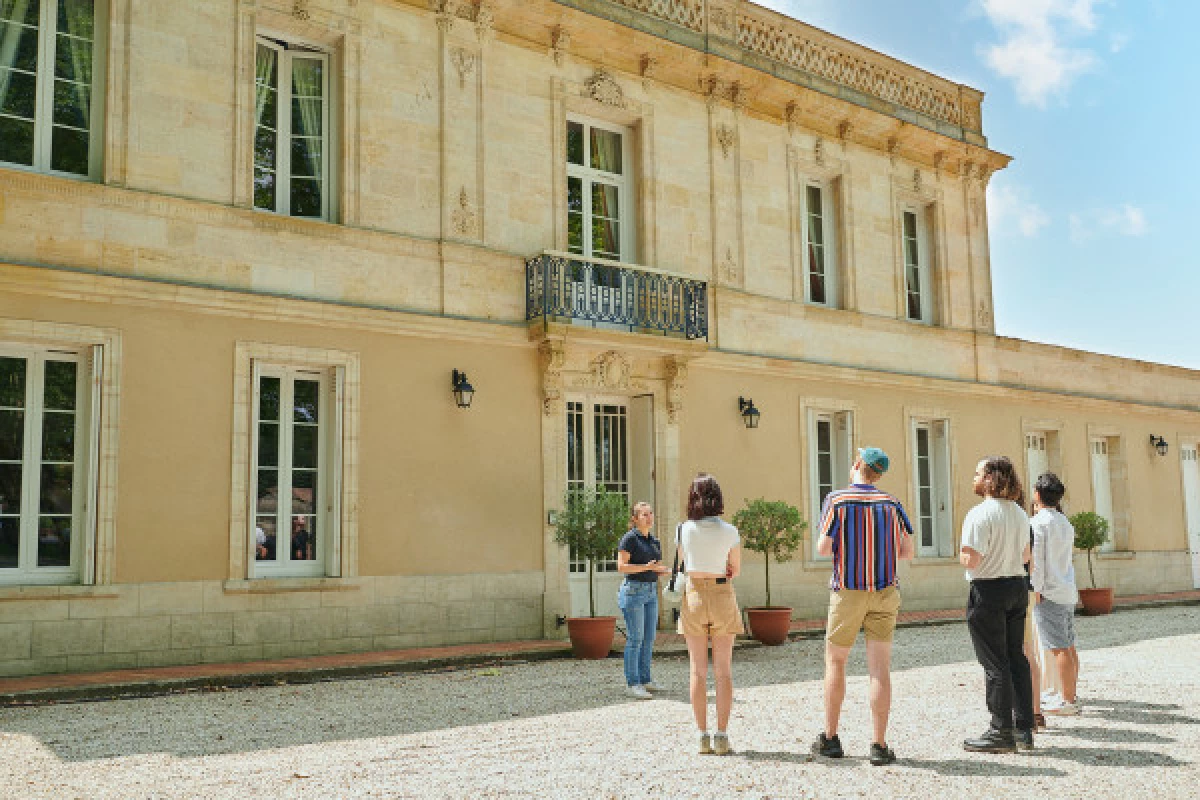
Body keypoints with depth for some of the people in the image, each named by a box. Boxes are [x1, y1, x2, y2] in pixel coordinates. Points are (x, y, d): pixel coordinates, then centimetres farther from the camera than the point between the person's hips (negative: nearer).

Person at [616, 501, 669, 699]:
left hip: (651, 593, 8)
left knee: (649, 638, 9)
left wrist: (672, 570, 2)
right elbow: (621, 566, -14)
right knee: (635, 639, -6)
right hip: (633, 590, -8)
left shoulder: (655, 542, 15)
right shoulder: (630, 538, -8)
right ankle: (632, 683, -1)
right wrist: (647, 567, -22)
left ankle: (645, 679, 17)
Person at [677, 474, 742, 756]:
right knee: (723, 671, 6)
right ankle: (722, 736, 5)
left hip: (693, 596, 1)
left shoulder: (684, 529, -5)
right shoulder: (729, 532, -7)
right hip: (722, 596, 0)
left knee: (698, 670, 7)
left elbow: (683, 565, 7)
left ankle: (703, 735, 7)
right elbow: (736, 570, 4)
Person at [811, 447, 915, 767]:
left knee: (835, 662, 12)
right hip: (885, 591, 2)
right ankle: (880, 746, 0)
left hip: (847, 591, -2)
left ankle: (830, 738, 16)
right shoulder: (891, 503, 2)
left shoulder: (837, 500, -7)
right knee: (880, 669, 2)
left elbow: (823, 549, -9)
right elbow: (907, 551, 4)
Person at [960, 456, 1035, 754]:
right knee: (1016, 658, 13)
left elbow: (971, 560, -23)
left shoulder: (980, 514, -17)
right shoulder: (1020, 513, 9)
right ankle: (1024, 730, 18)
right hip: (1017, 587, 8)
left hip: (988, 591, -8)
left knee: (995, 664, -1)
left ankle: (1001, 732, 5)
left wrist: (961, 554, -2)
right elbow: (1026, 555, 18)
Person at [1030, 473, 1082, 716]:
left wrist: (1036, 590, -12)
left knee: (1059, 648, -8)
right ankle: (1072, 695, 18)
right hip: (1068, 591, 9)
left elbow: (1036, 559, -14)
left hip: (1049, 593, -9)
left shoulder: (1039, 521, -11)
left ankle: (1068, 701, -7)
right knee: (1069, 646, 12)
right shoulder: (1065, 522, 14)